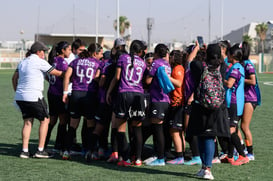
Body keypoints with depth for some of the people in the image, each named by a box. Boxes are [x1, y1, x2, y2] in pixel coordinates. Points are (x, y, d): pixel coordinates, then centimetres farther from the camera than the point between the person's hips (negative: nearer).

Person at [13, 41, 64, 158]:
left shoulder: (22, 63, 15)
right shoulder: (40, 62, -7)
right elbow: (56, 73, -3)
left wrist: (17, 91, 22)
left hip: (20, 96, 7)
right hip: (33, 97, -7)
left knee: (27, 122, 13)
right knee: (45, 120, 5)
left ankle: (24, 150, 7)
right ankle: (40, 150, 1)